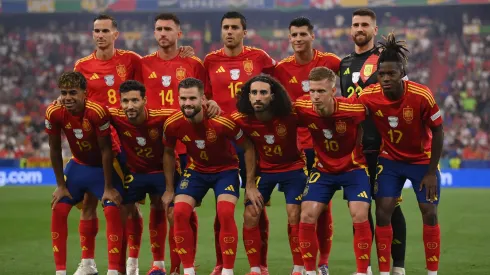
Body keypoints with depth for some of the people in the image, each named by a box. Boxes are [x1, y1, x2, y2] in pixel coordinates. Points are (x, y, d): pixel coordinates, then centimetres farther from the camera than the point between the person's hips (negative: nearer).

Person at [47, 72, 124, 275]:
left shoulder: (97, 112, -32)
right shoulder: (54, 113, -20)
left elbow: (106, 150, -23)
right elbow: (55, 150, -7)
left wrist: (109, 188, -19)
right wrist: (61, 185, -5)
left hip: (104, 165, -4)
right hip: (78, 165, 4)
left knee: (112, 211, -17)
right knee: (58, 210, -3)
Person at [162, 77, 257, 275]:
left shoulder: (222, 121, -29)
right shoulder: (173, 124, -19)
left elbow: (248, 148, -14)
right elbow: (168, 153, 3)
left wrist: (250, 185, -14)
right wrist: (169, 189, 3)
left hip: (225, 169, -3)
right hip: (195, 170, 3)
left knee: (225, 213, -22)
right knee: (179, 213, -13)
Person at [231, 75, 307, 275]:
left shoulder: (289, 115, -27)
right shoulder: (241, 120, -20)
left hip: (292, 167, -2)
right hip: (263, 169, 2)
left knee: (294, 215, -10)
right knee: (250, 215, -5)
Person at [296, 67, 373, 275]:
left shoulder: (353, 109, -27)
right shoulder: (302, 108, -20)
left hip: (353, 168, -2)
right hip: (323, 168, 3)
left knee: (359, 217, -15)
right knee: (307, 216, -7)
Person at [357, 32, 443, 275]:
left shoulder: (422, 96, -27)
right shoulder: (368, 97, -21)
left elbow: (437, 132, -15)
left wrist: (431, 172, -13)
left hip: (422, 161, -2)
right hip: (390, 160, 2)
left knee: (429, 214, -3)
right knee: (383, 212, -7)